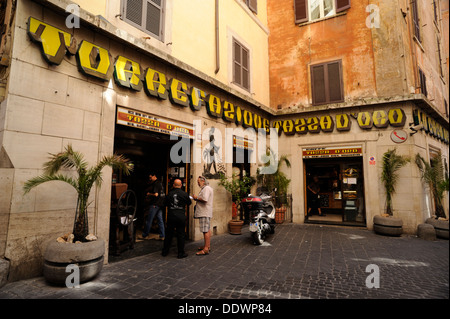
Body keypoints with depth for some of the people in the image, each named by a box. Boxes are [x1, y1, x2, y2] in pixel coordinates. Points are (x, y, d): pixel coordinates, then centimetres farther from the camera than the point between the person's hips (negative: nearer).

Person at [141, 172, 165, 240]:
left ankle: (144, 235, 12)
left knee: (149, 220, 2)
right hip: (160, 204, 9)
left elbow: (156, 194, -21)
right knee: (160, 220, 8)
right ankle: (162, 236, 10)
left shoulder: (156, 184, -13)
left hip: (155, 204, -9)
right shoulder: (159, 183, 15)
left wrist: (149, 194, -6)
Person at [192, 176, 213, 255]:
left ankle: (205, 249, -9)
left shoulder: (206, 188, -14)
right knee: (207, 229, 15)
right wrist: (197, 199, 13)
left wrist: (197, 197, -12)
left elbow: (205, 199, -26)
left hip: (205, 213, -11)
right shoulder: (205, 188, 21)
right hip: (205, 212, 11)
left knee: (205, 230, -10)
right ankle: (208, 246, 24)